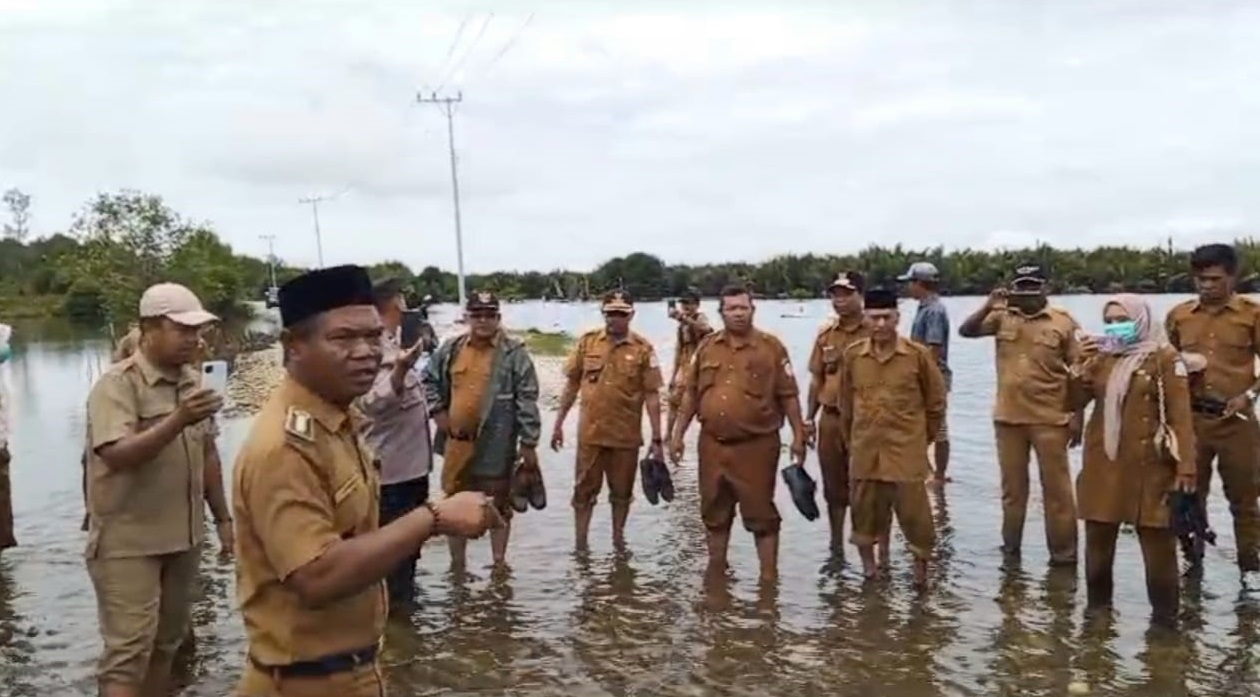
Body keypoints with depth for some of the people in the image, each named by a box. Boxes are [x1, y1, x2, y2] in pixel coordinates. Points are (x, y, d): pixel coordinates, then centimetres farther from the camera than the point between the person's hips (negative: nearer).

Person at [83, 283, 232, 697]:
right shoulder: (117, 384, -14)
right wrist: (178, 421, -37)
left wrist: (222, 518, 13)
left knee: (166, 642, 15)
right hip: (127, 542, -6)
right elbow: (116, 455, -26)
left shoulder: (193, 382, 7)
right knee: (128, 650, -6)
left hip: (183, 538, 7)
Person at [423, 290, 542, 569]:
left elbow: (527, 400, -9)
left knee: (500, 502, 9)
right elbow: (429, 380, 18)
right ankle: (457, 562, 29)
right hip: (457, 442, 4)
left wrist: (529, 443, -11)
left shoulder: (514, 353, -8)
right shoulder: (450, 349, 4)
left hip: (497, 445, -4)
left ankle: (499, 561, 24)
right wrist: (437, 411, 4)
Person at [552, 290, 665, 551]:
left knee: (622, 492, 13)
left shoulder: (643, 349, -6)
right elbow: (572, 385, 6)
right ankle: (580, 546, 21)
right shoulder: (587, 342, 0)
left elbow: (652, 395, -6)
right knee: (584, 491, 9)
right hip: (590, 433, 1)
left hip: (626, 435, -1)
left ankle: (618, 542, 30)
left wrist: (657, 439, -8)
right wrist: (558, 424, 6)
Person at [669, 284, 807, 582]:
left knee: (760, 512, 2)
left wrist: (798, 436, -7)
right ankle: (715, 571, 29)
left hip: (756, 445, -4)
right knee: (715, 511, 14)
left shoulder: (771, 347, -3)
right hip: (712, 444, 4)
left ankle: (769, 576, 12)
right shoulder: (707, 347, 7)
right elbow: (691, 394, 10)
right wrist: (678, 434, 7)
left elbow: (788, 396, -3)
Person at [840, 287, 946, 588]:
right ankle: (869, 568, 26)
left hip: (907, 450, -2)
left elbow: (936, 401, 5)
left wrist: (924, 437, 10)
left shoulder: (919, 354, -7)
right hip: (864, 451, 3)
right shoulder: (852, 355, 0)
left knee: (914, 512, 3)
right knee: (865, 511, 10)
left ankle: (921, 568, 22)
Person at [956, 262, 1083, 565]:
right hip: (1008, 417, 3)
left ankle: (1064, 553, 12)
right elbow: (965, 331, -3)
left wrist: (1077, 417, -5)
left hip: (1050, 419, -3)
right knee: (1012, 487, 13)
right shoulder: (1002, 317, 3)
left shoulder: (1063, 322, -3)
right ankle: (1010, 547, 24)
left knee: (1056, 489, 4)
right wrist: (988, 306, -17)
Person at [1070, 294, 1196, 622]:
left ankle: (1165, 614, 14)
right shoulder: (1101, 358, 10)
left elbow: (1181, 416, -8)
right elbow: (1075, 401, 6)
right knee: (1098, 539, 13)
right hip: (1103, 464, 5)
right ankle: (1097, 606, 28)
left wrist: (1185, 467, -14)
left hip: (1149, 466, -5)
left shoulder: (1164, 358, -4)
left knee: (1158, 544, 1)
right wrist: (1080, 365, -8)